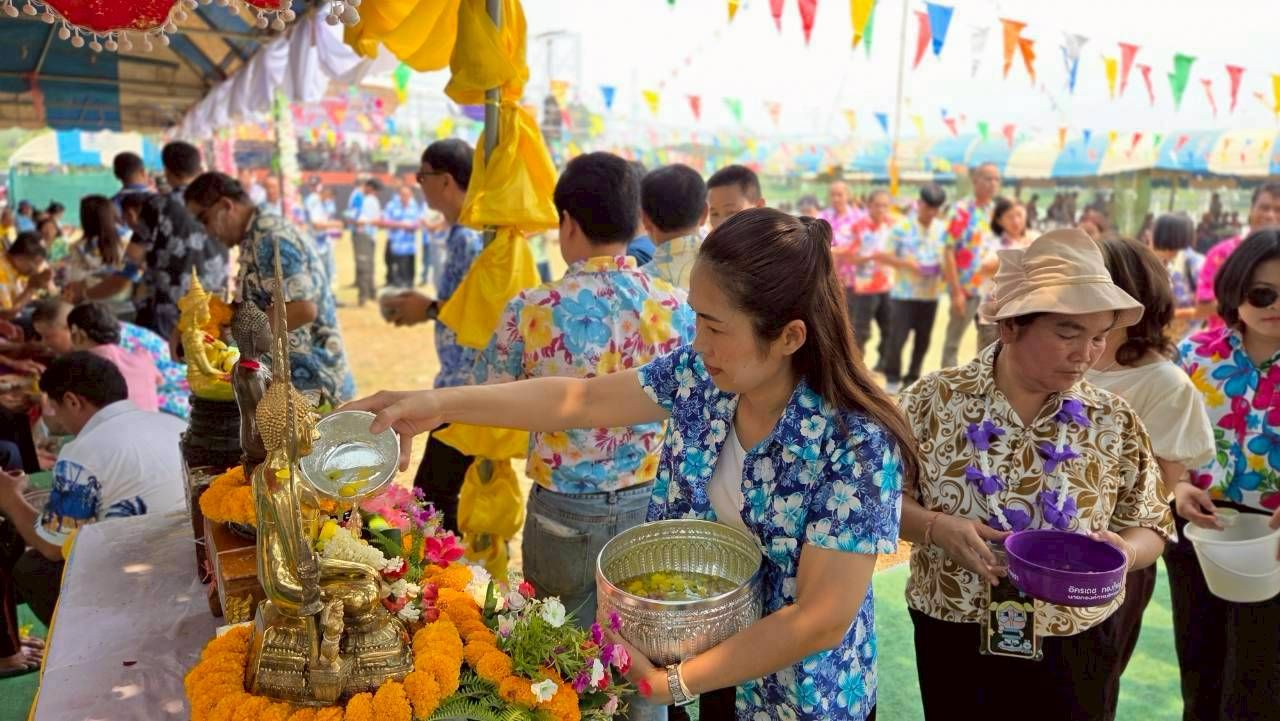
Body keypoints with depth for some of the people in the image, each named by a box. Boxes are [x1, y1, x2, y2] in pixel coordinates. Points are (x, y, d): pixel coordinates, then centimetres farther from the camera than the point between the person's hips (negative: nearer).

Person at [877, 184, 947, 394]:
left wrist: (943, 268, -9)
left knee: (923, 339, 8)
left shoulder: (943, 230, 5)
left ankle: (912, 378, 22)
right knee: (897, 337, -5)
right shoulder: (901, 227, -5)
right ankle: (892, 378, 11)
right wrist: (905, 263, -19)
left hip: (930, 294, 4)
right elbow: (885, 256, -5)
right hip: (903, 293, -3)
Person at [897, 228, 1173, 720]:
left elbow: (1149, 529, 4)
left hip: (1077, 650, 2)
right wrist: (937, 527, -22)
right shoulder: (935, 401, -11)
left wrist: (1125, 550, -18)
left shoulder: (1115, 423, -4)